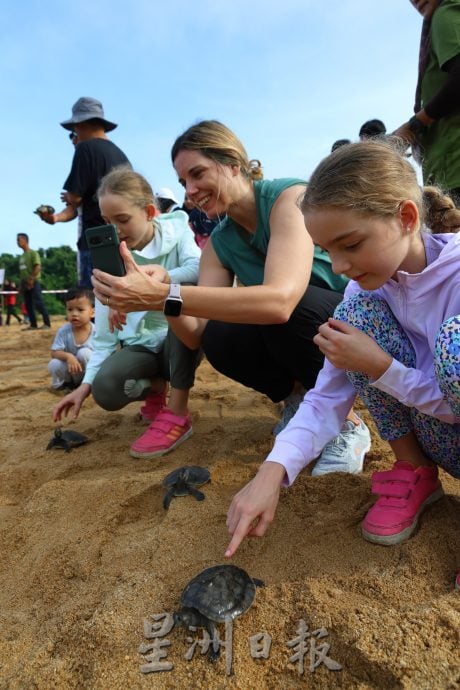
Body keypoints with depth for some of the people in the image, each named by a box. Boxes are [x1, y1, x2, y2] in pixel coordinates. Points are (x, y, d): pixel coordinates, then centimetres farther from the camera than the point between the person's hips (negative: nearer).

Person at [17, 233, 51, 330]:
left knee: (39, 303, -12)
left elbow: (38, 267, -15)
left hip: (33, 282, -8)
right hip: (25, 283, 8)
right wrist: (21, 284, 14)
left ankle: (47, 323, -9)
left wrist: (31, 279, -20)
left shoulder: (33, 253, -5)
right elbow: (21, 271, 21)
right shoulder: (22, 256, 18)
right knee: (28, 305, 6)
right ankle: (33, 325, 10)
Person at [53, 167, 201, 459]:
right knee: (105, 389, -30)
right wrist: (86, 384, -8)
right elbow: (105, 334, -1)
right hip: (142, 345, 2)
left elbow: (201, 270, -31)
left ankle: (177, 414, -24)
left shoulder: (175, 232, -7)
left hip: (181, 342, -1)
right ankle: (155, 387, 10)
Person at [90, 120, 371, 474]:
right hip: (290, 341, 5)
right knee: (220, 339, -22)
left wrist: (162, 294, -41)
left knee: (289, 307, -35)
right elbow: (198, 335, -10)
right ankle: (299, 397, 4)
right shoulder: (219, 243, -1)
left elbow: (280, 299, -38)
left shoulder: (290, 196, -20)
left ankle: (349, 424, -11)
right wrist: (153, 290, -28)